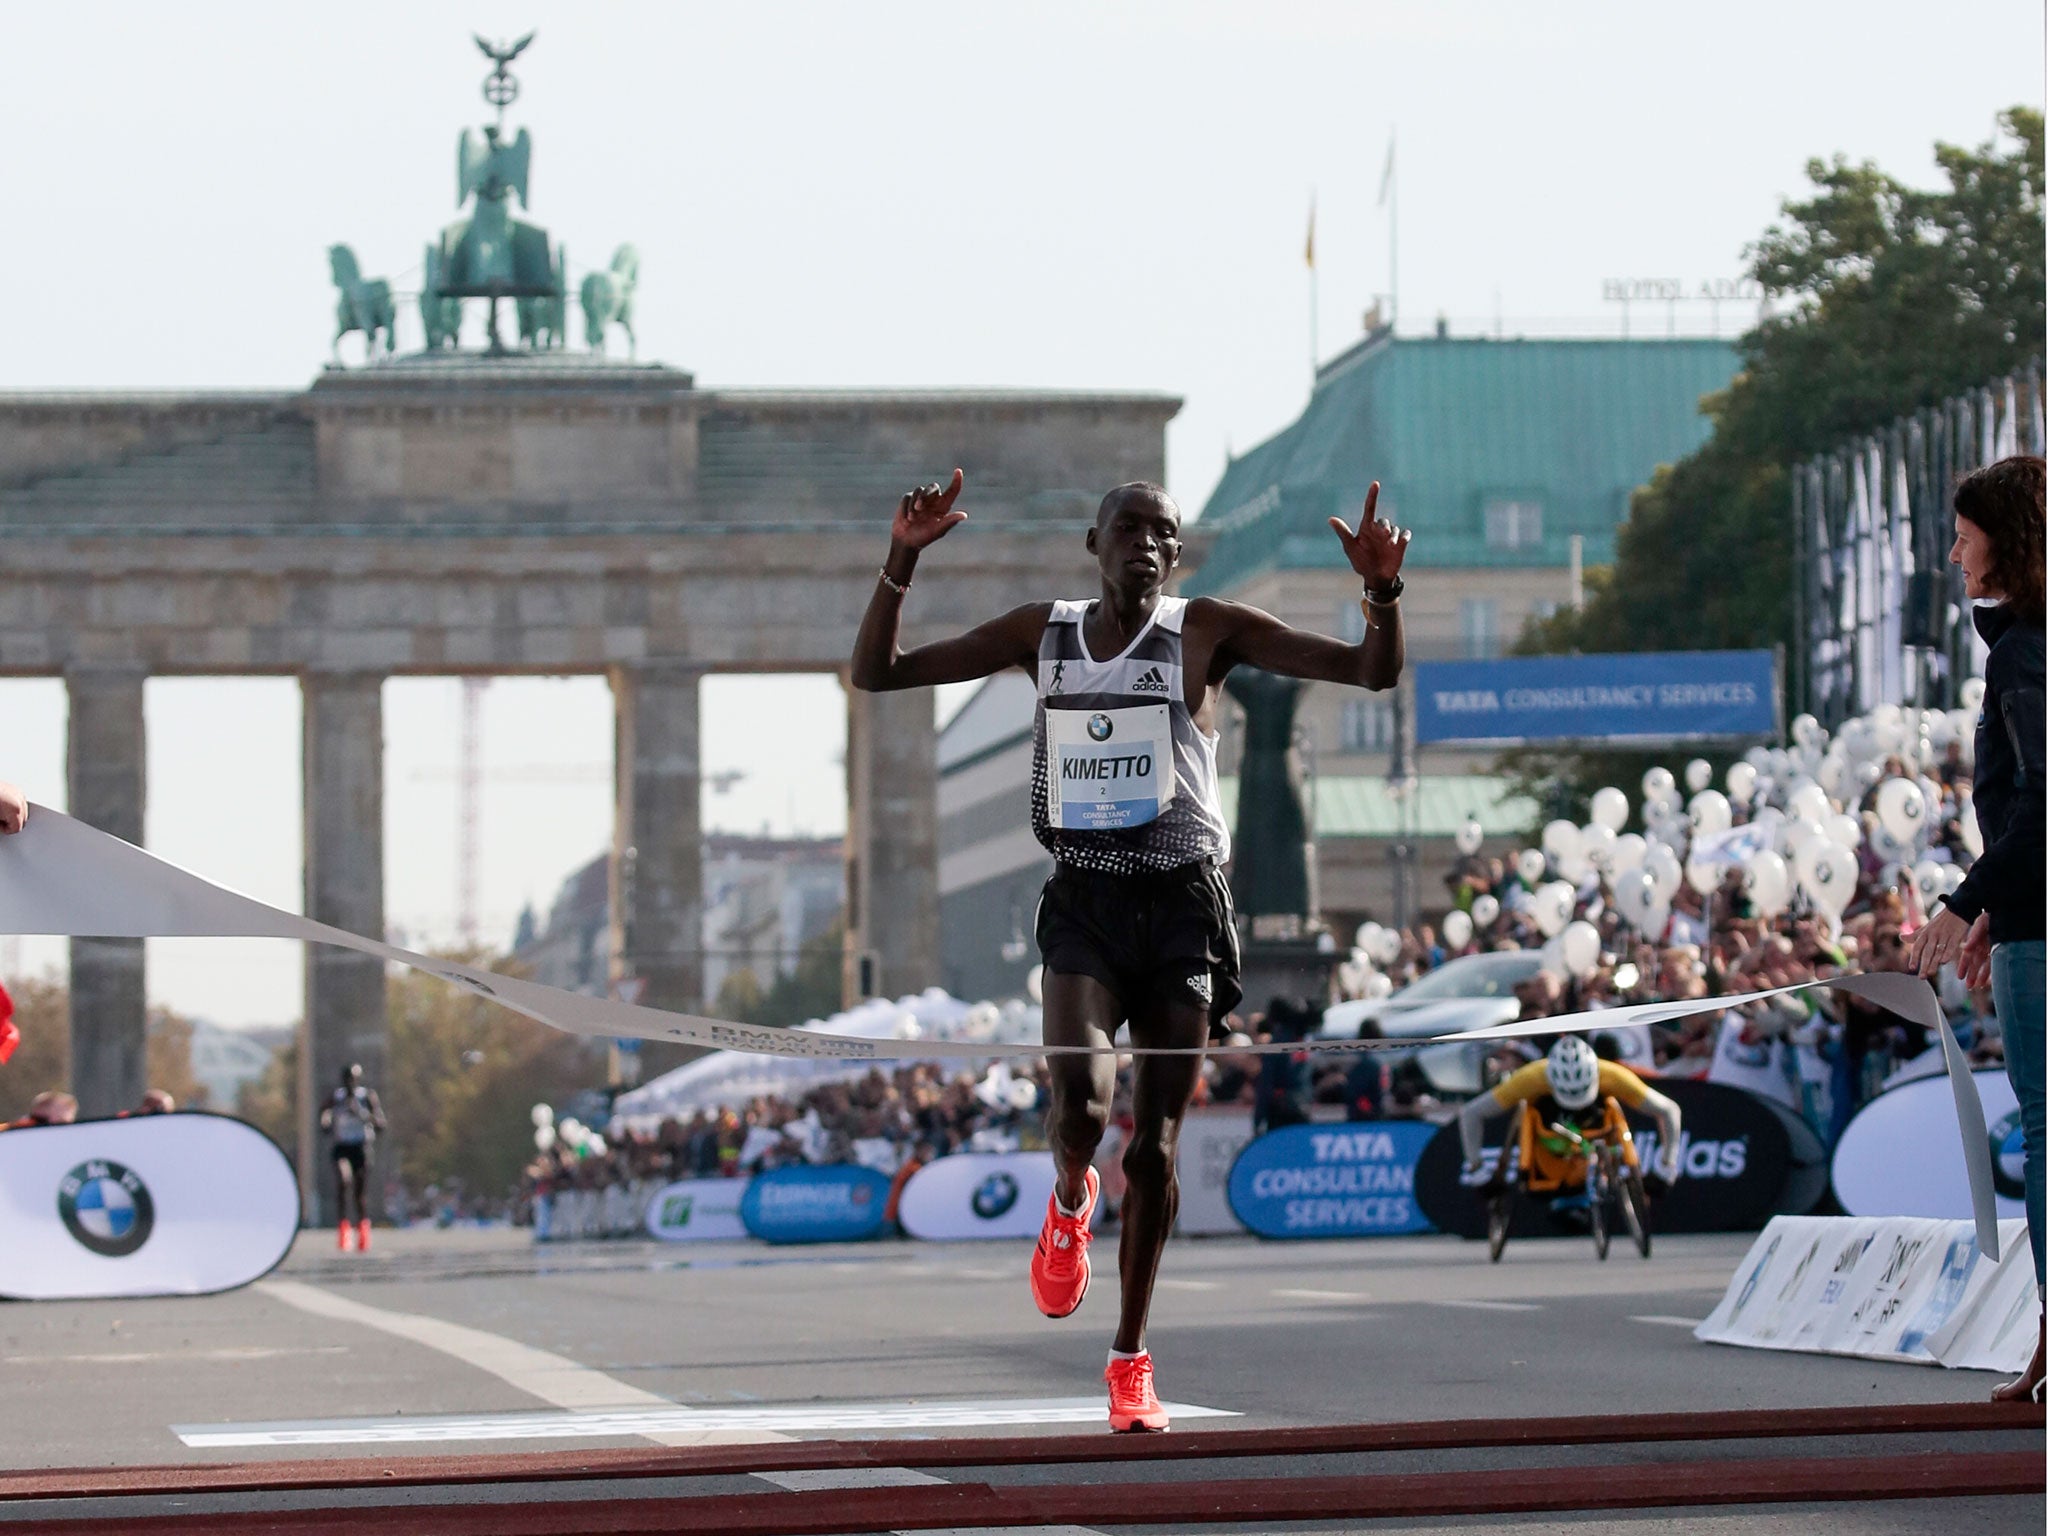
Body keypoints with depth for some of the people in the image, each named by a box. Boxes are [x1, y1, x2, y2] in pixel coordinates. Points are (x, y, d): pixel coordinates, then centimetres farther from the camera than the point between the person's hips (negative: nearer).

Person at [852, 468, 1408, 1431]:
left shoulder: (1205, 631, 2)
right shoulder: (1043, 634, 9)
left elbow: (1371, 673, -2)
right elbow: (875, 673, 10)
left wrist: (1381, 591, -22)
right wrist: (902, 562, -5)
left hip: (1181, 907, -1)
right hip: (1083, 901, 1)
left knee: (1154, 1147, -1)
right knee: (1081, 1101, -23)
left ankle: (1130, 1357, 15)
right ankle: (1069, 1202, 14)